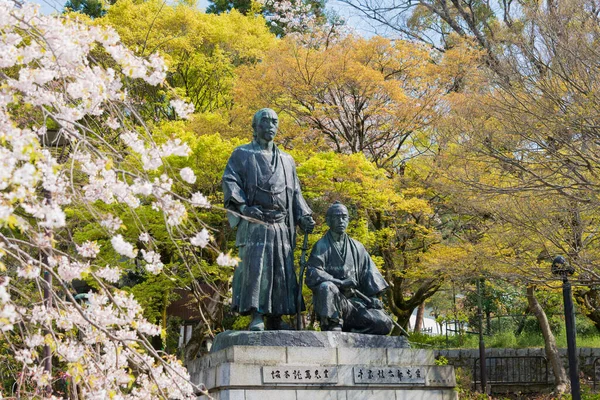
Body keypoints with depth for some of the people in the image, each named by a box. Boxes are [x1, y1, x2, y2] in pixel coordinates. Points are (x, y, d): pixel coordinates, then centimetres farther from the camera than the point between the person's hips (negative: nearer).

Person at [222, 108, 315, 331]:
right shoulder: (242, 154, 12)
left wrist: (303, 216, 9)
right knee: (255, 266, -16)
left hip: (281, 224, 5)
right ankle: (256, 317, -18)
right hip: (254, 222, -4)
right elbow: (230, 181, 0)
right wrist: (242, 205, -17)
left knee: (282, 270, -1)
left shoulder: (286, 160, 25)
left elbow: (295, 193, 25)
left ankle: (275, 319, 4)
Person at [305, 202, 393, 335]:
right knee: (326, 287, -39)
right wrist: (340, 283, -20)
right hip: (331, 300, -4)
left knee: (384, 324, -17)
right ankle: (332, 328, -28)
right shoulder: (321, 246, 4)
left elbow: (369, 273, 16)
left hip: (355, 301, 4)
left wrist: (374, 296, -1)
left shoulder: (357, 247, 18)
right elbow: (312, 274, -10)